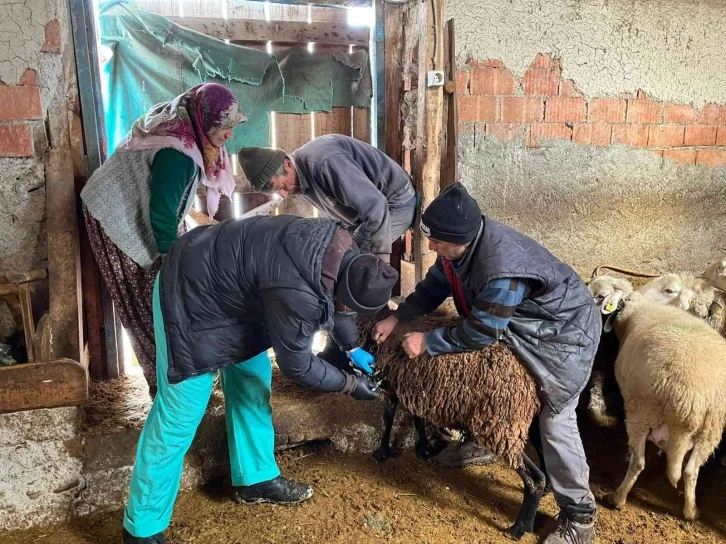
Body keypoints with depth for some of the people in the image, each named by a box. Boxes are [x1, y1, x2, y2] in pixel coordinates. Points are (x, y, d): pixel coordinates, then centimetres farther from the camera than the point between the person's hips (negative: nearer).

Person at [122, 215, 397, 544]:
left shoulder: (340, 248, -9)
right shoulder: (298, 291, -34)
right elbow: (296, 366, -18)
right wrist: (350, 384, -5)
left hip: (221, 277, 10)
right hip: (191, 295, -9)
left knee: (251, 379, 15)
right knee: (178, 415, -3)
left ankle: (255, 479, 33)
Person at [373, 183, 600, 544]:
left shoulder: (503, 269, -42)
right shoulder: (461, 242, -15)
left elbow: (479, 333, -30)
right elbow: (435, 286, 0)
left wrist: (427, 342, -22)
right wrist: (396, 317, -8)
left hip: (564, 332, -9)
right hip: (517, 324, 9)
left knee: (555, 421, -6)